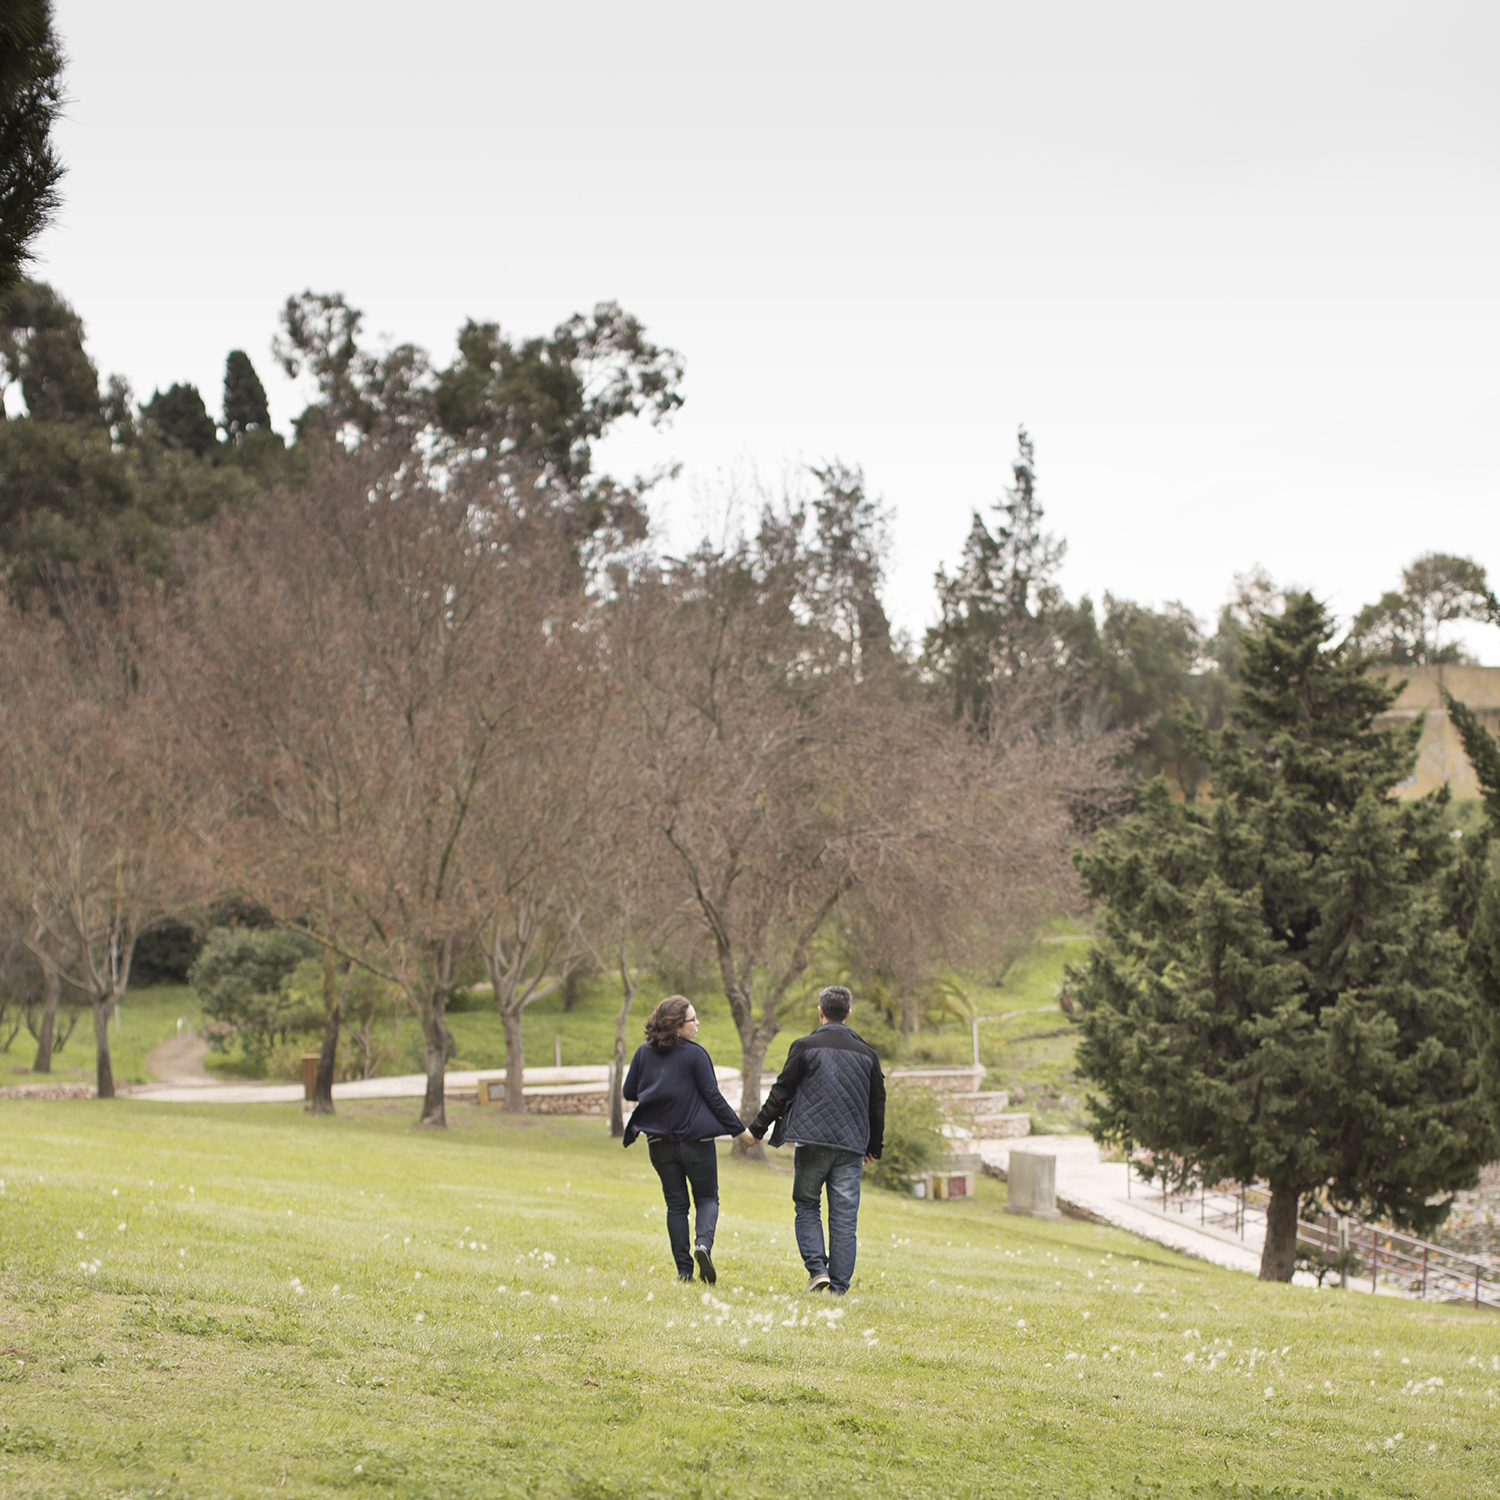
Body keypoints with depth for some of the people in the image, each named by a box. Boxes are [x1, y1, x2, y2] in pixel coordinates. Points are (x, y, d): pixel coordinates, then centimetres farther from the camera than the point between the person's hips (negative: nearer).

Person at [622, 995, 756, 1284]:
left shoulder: (643, 1054, 1)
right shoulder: (694, 1054, -11)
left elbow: (629, 1093, 9)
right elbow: (713, 1097, -9)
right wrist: (740, 1130, -1)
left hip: (660, 1142, 3)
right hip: (696, 1140, -3)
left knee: (676, 1204, 11)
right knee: (707, 1198, 10)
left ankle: (684, 1270, 5)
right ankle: (703, 1243, -18)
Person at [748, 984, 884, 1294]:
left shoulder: (805, 1047, -1)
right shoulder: (866, 1052, 10)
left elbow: (781, 1092, -1)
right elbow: (877, 1104, 15)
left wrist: (757, 1129, 9)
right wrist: (873, 1147, 26)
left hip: (813, 1141, -2)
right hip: (851, 1146, 2)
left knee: (807, 1205, 12)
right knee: (844, 1216, 4)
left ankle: (816, 1269, -5)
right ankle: (839, 1285, 1)